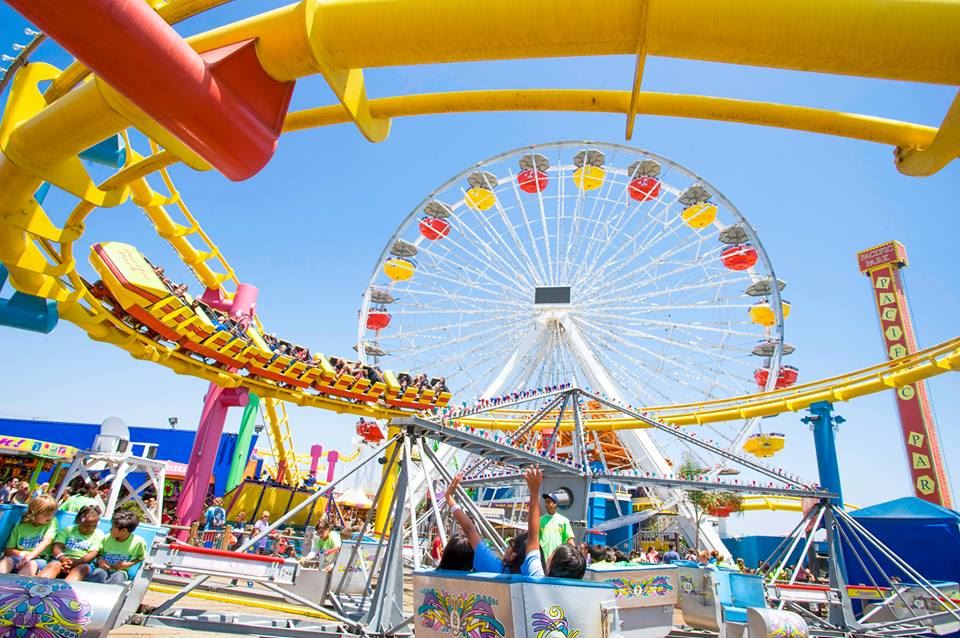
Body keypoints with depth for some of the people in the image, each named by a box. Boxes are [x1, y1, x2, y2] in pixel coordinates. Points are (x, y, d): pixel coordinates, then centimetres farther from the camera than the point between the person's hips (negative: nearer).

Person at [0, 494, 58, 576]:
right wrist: (22, 553, -8)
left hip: (39, 560, -3)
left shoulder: (52, 522, 4)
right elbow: (8, 551, 13)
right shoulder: (20, 526, 11)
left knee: (31, 564, -35)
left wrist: (31, 555, -30)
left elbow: (47, 541, -14)